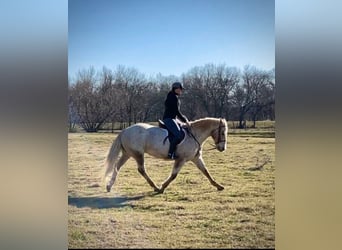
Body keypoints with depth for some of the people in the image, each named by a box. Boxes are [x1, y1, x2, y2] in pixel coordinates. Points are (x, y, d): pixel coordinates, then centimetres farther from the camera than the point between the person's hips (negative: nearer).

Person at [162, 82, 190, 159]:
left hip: (172, 119, 11)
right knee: (179, 135, -24)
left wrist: (184, 119, 16)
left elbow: (176, 112, 23)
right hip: (169, 119, -11)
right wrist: (185, 120, -9)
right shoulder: (174, 97, -13)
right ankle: (171, 153, -26)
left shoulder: (173, 97, 19)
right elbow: (177, 112, -16)